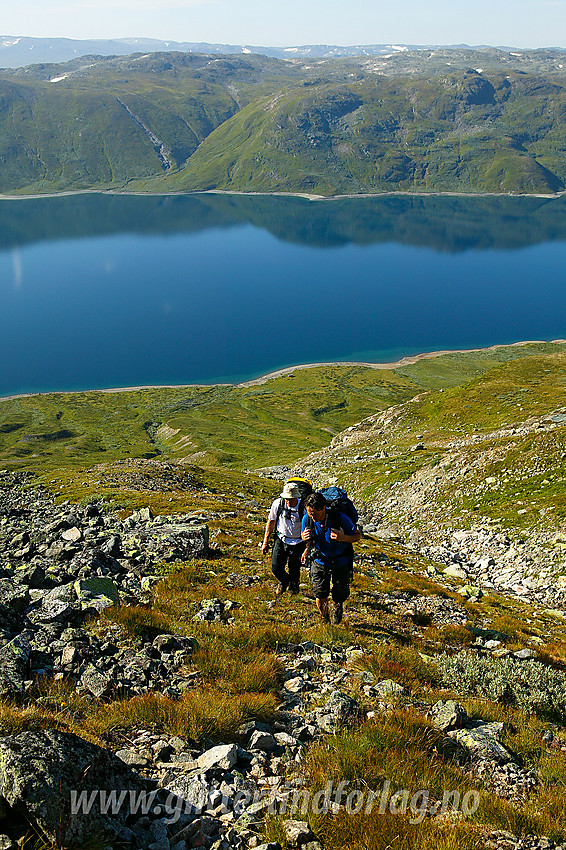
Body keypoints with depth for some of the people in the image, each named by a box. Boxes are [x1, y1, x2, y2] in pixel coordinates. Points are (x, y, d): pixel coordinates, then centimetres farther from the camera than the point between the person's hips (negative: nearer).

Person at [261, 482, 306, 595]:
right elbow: (271, 522, 2)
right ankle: (284, 581, 34)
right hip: (281, 539, 2)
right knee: (276, 568, -2)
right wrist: (265, 541, 6)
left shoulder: (304, 508, -21)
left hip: (297, 543, -2)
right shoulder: (278, 504, -15)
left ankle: (294, 584, 44)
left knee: (294, 571, 6)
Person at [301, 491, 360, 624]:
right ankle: (324, 621, 31)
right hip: (320, 561, 2)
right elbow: (304, 534, 4)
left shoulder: (340, 518, -28)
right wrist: (305, 537, -22)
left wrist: (344, 538, -36)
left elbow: (357, 536, -14)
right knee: (320, 598, -1)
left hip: (340, 562, -2)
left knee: (338, 599, 10)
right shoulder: (307, 519, -18)